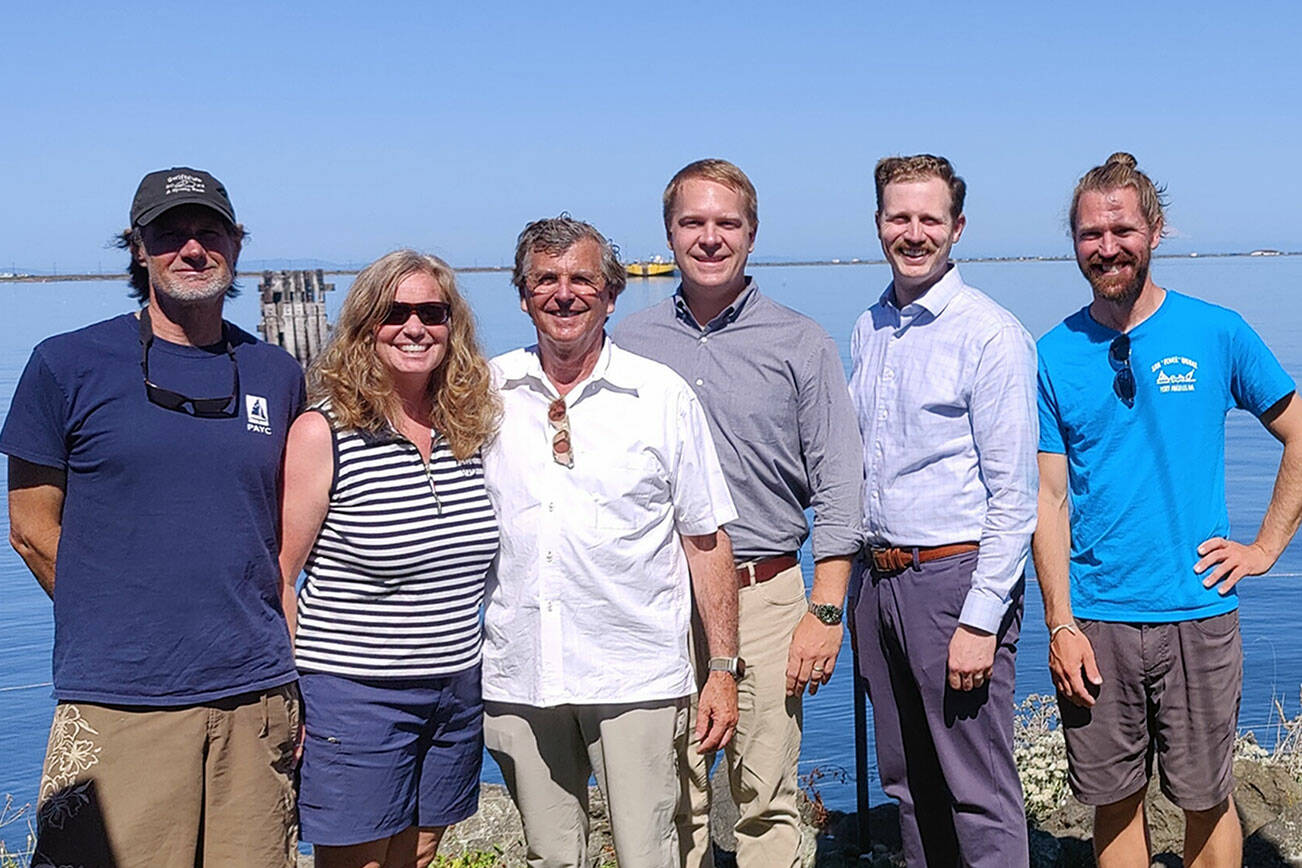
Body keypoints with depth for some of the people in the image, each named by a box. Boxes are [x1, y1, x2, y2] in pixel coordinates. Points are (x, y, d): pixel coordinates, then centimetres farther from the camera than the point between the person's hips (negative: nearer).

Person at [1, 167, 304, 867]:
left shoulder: (276, 375, 9)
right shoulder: (66, 365, -1)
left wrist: (263, 636, 9)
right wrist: (124, 627, 2)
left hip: (255, 694, 3)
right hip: (118, 706, -3)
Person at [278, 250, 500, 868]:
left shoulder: (467, 429, 5)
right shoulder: (323, 432, -12)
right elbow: (277, 575, -10)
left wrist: (472, 669, 14)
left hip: (456, 694, 5)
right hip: (354, 696, -5)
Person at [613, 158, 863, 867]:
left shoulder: (801, 344, 3)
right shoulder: (629, 343, 8)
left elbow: (837, 488, 1)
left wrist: (825, 612, -6)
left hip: (764, 594, -1)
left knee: (766, 799, 3)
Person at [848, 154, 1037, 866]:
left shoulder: (991, 334, -10)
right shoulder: (867, 331, 12)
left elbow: (1013, 494, -13)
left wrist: (980, 620, -17)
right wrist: (854, 593, 14)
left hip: (957, 577, -7)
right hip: (880, 578, 7)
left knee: (979, 792, 0)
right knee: (906, 781, 16)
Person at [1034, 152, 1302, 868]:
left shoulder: (1216, 332, -1)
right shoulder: (1055, 354, 1)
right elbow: (1050, 498, 0)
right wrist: (1060, 625, -6)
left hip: (1196, 614, -1)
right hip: (1094, 622, 1)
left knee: (1207, 800, 9)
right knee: (1114, 801, 11)